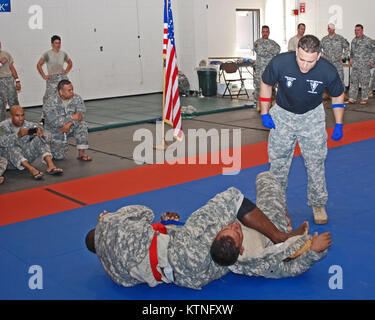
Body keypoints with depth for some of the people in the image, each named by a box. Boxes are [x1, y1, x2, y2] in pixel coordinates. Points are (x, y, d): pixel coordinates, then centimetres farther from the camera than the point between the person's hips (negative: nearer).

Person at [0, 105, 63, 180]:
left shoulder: (28, 125, 1)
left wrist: (40, 131, -39)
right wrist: (18, 135, -45)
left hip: (25, 157, 3)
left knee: (38, 138, -16)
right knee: (12, 147, -34)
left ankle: (50, 165, -34)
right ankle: (31, 169, -50)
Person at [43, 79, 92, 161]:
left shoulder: (77, 98, -10)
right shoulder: (50, 103, -23)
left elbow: (81, 114, -19)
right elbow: (54, 122, -31)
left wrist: (69, 123, -35)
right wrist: (72, 117, -35)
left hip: (71, 127, 3)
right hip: (55, 131, -3)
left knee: (82, 125, -28)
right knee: (58, 156, -10)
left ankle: (82, 153, -23)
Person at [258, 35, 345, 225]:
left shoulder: (328, 72, -23)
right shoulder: (279, 63, -26)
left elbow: (338, 96, -2)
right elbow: (266, 84, -4)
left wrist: (339, 125, -1)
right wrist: (264, 114, -5)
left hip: (312, 117, 0)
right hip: (283, 115, 0)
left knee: (316, 162, -1)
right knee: (278, 161, 3)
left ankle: (318, 205, 17)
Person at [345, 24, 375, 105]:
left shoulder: (367, 40, -7)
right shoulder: (353, 41, 12)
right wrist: (351, 59, 13)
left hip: (365, 66, -5)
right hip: (355, 66, 5)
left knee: (364, 82, 0)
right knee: (353, 82, 5)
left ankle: (364, 99, 10)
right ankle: (352, 99, 9)